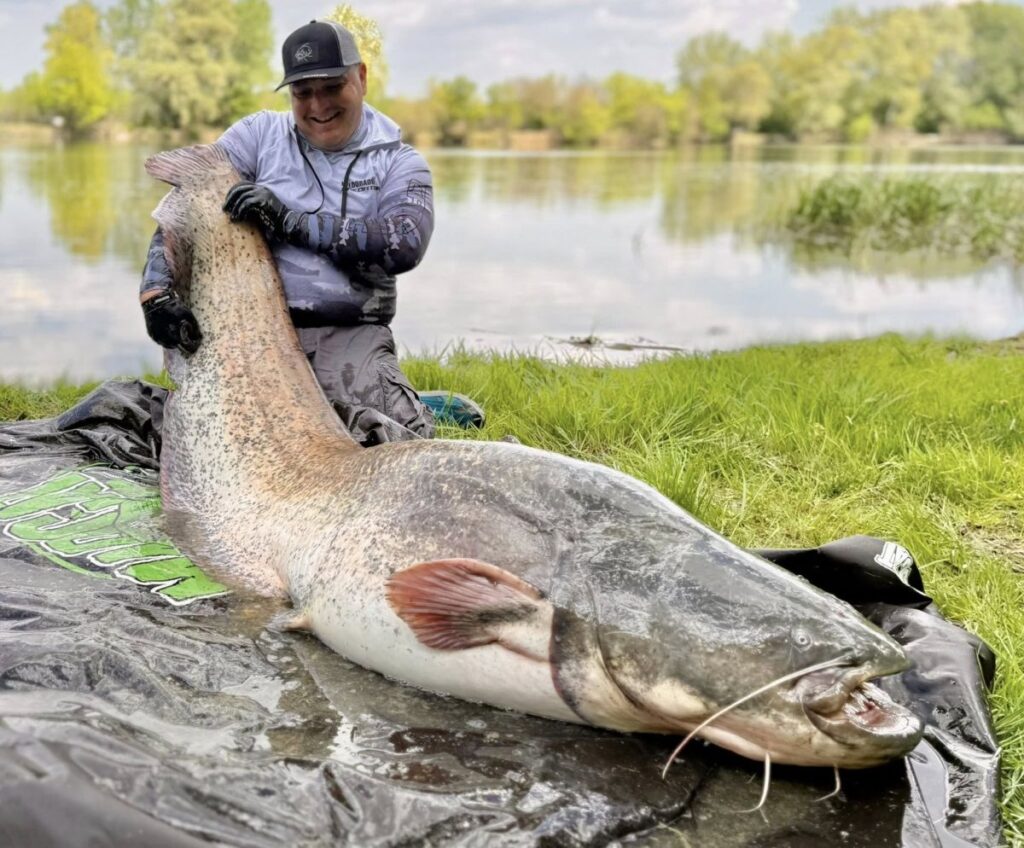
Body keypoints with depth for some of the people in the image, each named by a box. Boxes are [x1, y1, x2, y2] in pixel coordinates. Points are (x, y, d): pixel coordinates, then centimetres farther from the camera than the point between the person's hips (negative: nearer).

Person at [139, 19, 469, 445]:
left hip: (349, 334, -1)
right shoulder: (258, 136, 11)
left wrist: (289, 222, -16)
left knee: (399, 432, -27)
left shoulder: (399, 162, 8)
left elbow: (405, 244, -11)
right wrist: (156, 291, -16)